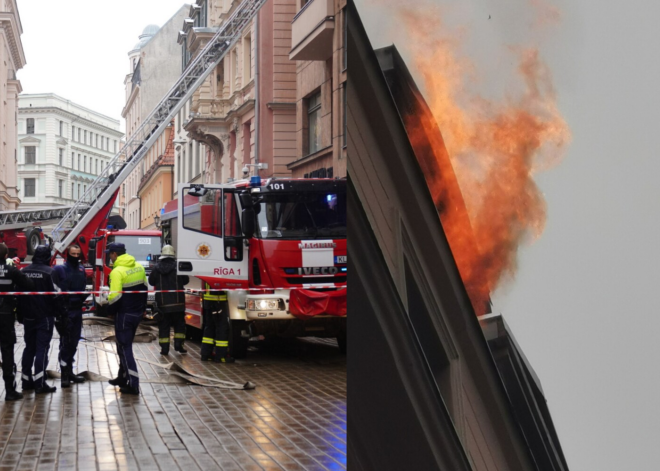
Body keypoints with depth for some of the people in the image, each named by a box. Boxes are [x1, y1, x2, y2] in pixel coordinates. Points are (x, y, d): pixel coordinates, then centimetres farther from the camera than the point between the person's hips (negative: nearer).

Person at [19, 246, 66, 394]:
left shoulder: (24, 272, 6)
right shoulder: (49, 272, -12)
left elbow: (18, 294, 10)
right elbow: (56, 295, -14)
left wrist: (20, 315, 18)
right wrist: (61, 313, -4)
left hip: (28, 317, 5)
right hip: (45, 316, -5)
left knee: (29, 348, 15)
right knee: (42, 348, -3)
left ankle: (26, 381, 18)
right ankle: (40, 383, -7)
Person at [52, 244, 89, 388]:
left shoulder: (81, 269, 14)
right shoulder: (59, 269, -5)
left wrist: (82, 298, 0)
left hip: (77, 310, 6)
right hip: (64, 311, -6)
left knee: (74, 343, 12)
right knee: (65, 342, -5)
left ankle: (69, 371, 22)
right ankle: (65, 374, -1)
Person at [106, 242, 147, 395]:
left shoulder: (117, 271, -18)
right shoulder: (139, 267, 6)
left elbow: (115, 296, -24)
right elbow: (144, 288, 14)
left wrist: (110, 309, -6)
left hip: (124, 314, -8)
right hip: (137, 312, 8)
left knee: (124, 348, -2)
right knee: (124, 345, 22)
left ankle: (133, 384, -5)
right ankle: (123, 377, 32)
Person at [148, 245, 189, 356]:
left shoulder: (157, 268, -3)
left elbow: (151, 281, 9)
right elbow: (186, 280, 3)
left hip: (162, 303, 1)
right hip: (177, 302, -1)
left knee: (163, 326, 7)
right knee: (179, 325, 12)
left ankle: (164, 348, 4)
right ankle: (178, 344, 3)